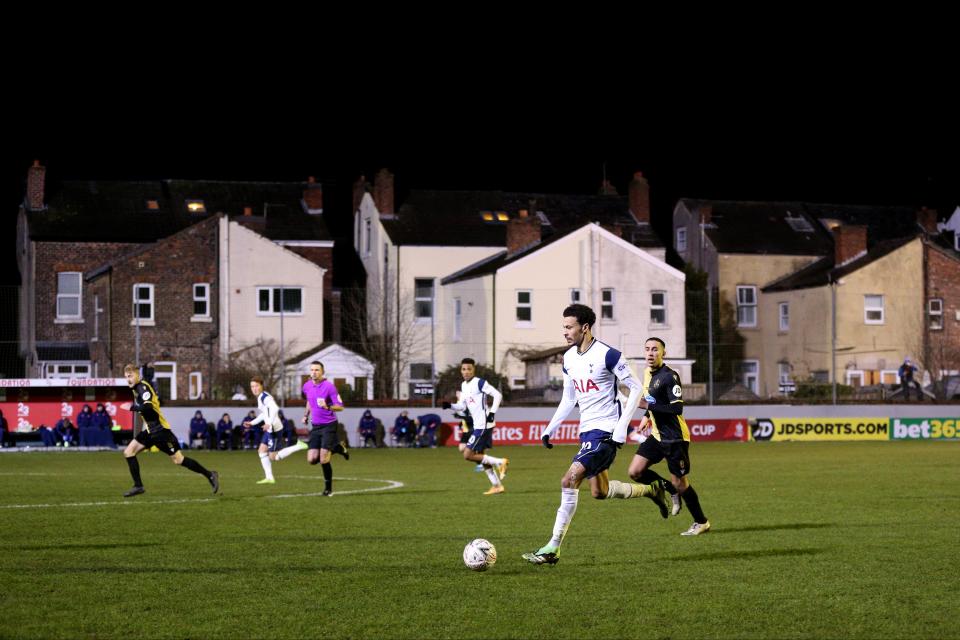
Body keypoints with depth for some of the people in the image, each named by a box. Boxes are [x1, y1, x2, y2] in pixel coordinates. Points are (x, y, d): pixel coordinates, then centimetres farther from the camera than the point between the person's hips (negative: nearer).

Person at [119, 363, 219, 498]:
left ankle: (210, 475, 4)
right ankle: (138, 486, 5)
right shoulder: (136, 388, 12)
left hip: (159, 430, -10)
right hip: (149, 430, 10)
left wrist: (131, 407, -21)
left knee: (178, 459, -5)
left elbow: (148, 407, -30)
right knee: (128, 452, 2)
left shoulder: (142, 387, -16)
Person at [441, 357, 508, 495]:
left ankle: (500, 462, -4)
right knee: (480, 455, 13)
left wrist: (492, 413, -20)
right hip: (477, 425, 9)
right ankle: (497, 485, 19)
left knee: (468, 455, -12)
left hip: (484, 425, -9)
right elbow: (462, 406, 15)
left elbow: (497, 395, -15)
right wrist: (450, 406, -2)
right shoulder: (463, 386, 13)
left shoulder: (479, 383, -13)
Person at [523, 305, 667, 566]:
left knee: (569, 481, -18)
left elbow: (636, 388, -11)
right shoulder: (569, 358, 8)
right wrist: (550, 429, 11)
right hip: (587, 430, 9)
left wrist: (622, 428, -16)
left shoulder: (607, 355, -16)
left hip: (605, 431, -9)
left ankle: (553, 548, -13)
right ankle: (652, 490, 36)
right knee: (600, 491, 13)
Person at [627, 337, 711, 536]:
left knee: (680, 483, -1)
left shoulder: (669, 376, -18)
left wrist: (649, 406, -30)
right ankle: (672, 490, 18)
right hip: (657, 436, 8)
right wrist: (647, 416, 14)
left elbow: (677, 408, -27)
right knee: (635, 472, -3)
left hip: (675, 437, -8)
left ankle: (701, 522, 18)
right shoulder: (648, 373, 9)